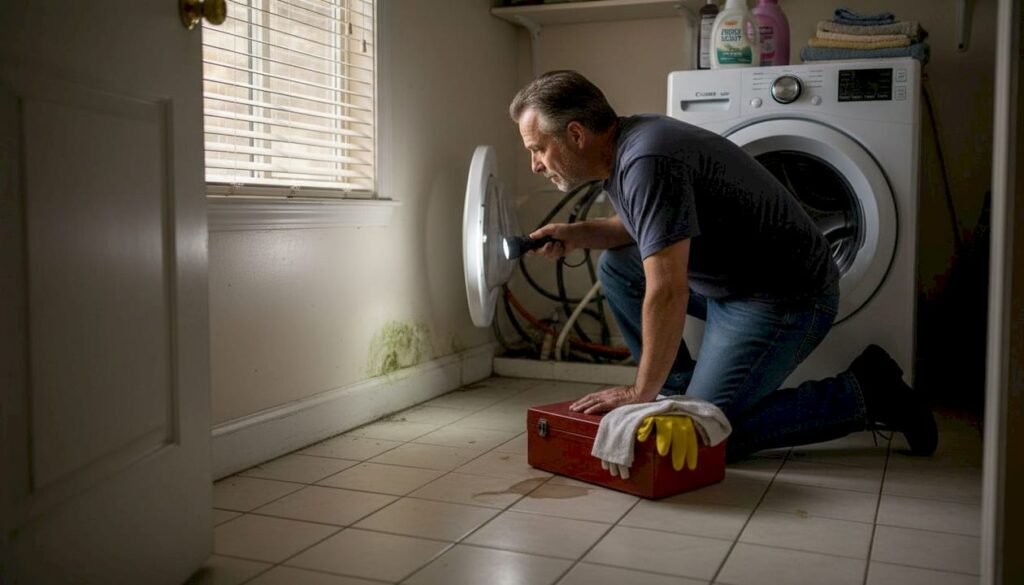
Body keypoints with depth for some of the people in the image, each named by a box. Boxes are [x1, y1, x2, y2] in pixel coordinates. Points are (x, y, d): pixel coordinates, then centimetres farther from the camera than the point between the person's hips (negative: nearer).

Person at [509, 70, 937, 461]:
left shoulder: (647, 162, -26)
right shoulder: (625, 144, 4)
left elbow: (668, 293, -31)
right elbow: (642, 227, 23)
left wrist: (641, 395, -22)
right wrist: (576, 235, 5)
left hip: (785, 298, -10)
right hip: (731, 282, 10)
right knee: (616, 266, 10)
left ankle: (861, 394, 0)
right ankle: (681, 392, 14)